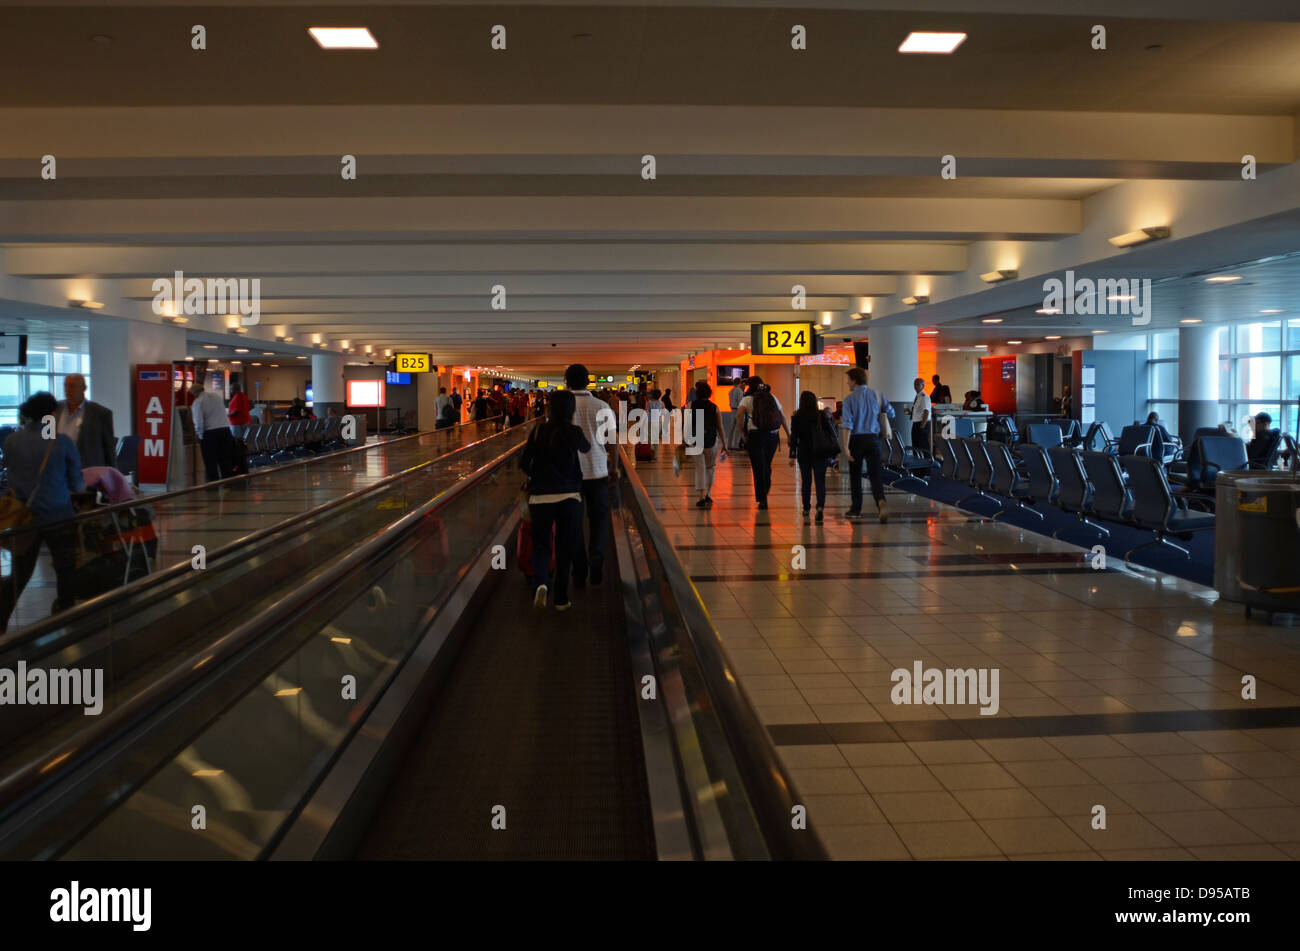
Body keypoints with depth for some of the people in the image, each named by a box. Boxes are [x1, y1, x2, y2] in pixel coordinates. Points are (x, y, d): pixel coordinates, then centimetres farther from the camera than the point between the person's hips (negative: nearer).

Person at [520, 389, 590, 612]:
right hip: (569, 496, -1)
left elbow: (523, 463, 2)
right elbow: (586, 448, 14)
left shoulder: (538, 431, -2)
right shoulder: (573, 432, -7)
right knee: (565, 548, 10)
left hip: (540, 496, 1)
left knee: (541, 544, 12)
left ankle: (540, 583, -15)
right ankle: (561, 599, 15)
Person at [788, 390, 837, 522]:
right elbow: (831, 432, -3)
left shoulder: (796, 417, -6)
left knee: (806, 481, 15)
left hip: (804, 453, 0)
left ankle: (806, 508, 23)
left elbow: (794, 437, -7)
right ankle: (820, 506, -22)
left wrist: (792, 455, -7)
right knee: (820, 481, -2)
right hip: (820, 453, 0)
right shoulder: (822, 415, -5)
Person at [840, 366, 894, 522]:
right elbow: (891, 413, 9)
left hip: (856, 439, -2)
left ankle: (856, 509, 20)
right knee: (875, 474, 1)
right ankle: (881, 503, -24)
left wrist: (846, 447, -19)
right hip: (873, 438, 2)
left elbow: (847, 424, -16)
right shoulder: (877, 395, 3)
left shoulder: (850, 399, -8)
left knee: (855, 475, 13)